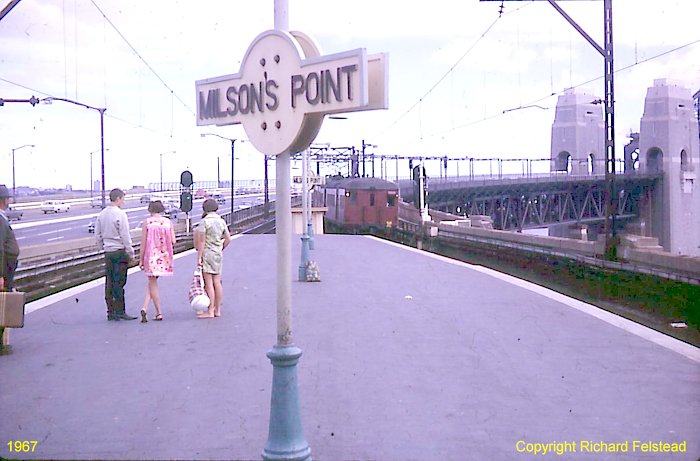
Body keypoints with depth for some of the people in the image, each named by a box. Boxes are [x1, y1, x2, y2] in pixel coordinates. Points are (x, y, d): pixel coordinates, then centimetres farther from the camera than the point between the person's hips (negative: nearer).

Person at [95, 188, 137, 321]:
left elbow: (98, 235, 13)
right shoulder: (120, 214, -12)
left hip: (108, 252, 7)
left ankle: (111, 312, 13)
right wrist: (130, 252, -6)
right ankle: (120, 311, -3)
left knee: (109, 282, 9)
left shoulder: (101, 214, 9)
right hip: (120, 252, -7)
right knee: (119, 282, -4)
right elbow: (125, 235, -13)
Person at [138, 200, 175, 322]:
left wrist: (141, 260, 2)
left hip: (151, 255, -2)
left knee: (152, 283, 7)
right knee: (151, 282, 14)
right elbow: (173, 241, 0)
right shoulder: (168, 222, 2)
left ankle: (159, 313, 4)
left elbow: (143, 242, -5)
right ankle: (145, 307, 3)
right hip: (164, 257, 2)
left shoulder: (147, 222, -4)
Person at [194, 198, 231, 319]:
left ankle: (210, 311, -6)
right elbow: (228, 239, 9)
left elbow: (201, 241, -14)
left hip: (207, 254, -6)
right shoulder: (221, 221, 7)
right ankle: (218, 310, 14)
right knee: (217, 282, 10)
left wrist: (199, 257, -12)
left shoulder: (204, 221, -11)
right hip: (218, 254, 6)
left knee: (208, 283, -5)